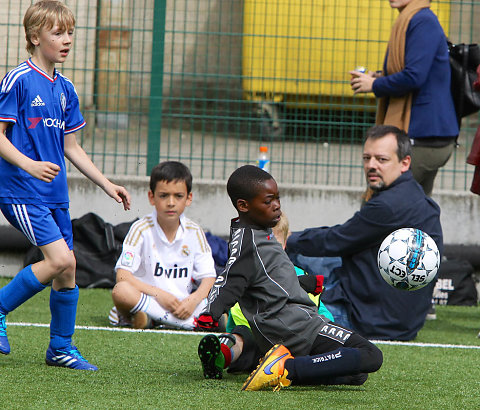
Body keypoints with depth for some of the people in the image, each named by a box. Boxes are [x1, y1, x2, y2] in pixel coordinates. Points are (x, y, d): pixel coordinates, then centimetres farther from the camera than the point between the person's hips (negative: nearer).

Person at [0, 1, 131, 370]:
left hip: (55, 194, 8)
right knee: (60, 259, -19)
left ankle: (61, 347, 18)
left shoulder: (65, 89, 13)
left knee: (67, 268, 5)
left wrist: (106, 184, 16)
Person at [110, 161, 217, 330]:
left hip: (183, 302, 3)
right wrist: (158, 294, -23)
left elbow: (208, 277, 1)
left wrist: (193, 300, -21)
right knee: (121, 291, -36)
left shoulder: (194, 232, 5)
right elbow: (122, 276, -13)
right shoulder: (141, 229, -4)